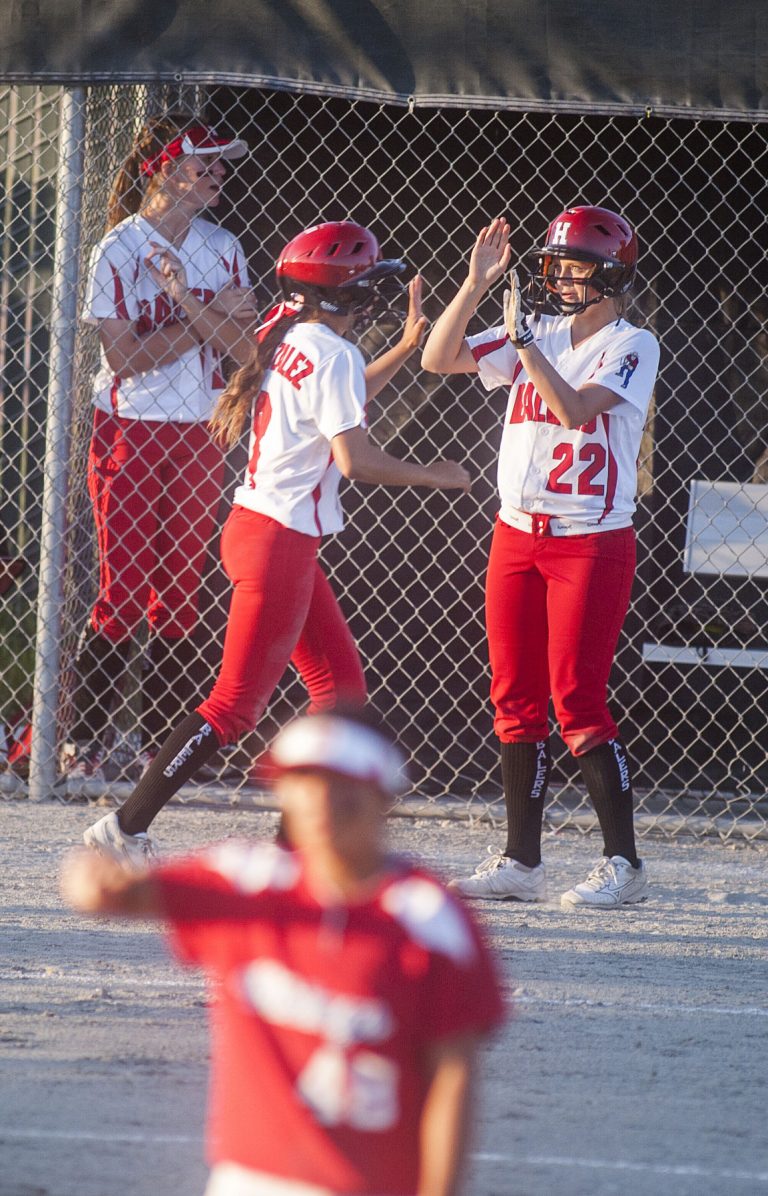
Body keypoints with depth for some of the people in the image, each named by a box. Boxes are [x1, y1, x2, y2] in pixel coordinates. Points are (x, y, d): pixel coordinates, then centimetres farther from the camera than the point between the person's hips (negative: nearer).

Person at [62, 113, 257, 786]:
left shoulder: (220, 249, 7)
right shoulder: (118, 251, -7)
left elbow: (240, 342, -4)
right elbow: (127, 356, -14)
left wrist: (182, 296, -19)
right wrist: (209, 320, -13)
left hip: (199, 439, 4)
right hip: (129, 436, -4)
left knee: (180, 596, 4)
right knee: (123, 591, -8)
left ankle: (162, 744, 10)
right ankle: (86, 742, -1)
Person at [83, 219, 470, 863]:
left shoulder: (286, 340, 11)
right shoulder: (332, 353, -16)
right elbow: (354, 457, -21)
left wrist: (406, 346, 28)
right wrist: (433, 475, -8)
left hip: (256, 523, 10)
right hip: (279, 540, -10)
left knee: (343, 686, 13)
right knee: (237, 703, -6)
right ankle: (126, 827, -6)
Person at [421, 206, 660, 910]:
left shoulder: (631, 346, -8)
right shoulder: (538, 336, 10)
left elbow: (575, 408, -22)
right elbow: (439, 359, 4)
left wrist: (523, 338, -18)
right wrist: (478, 284, -5)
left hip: (592, 541, -6)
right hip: (518, 533, 6)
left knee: (578, 700, -9)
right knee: (516, 696, 6)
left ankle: (623, 863, -2)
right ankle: (520, 862, 13)